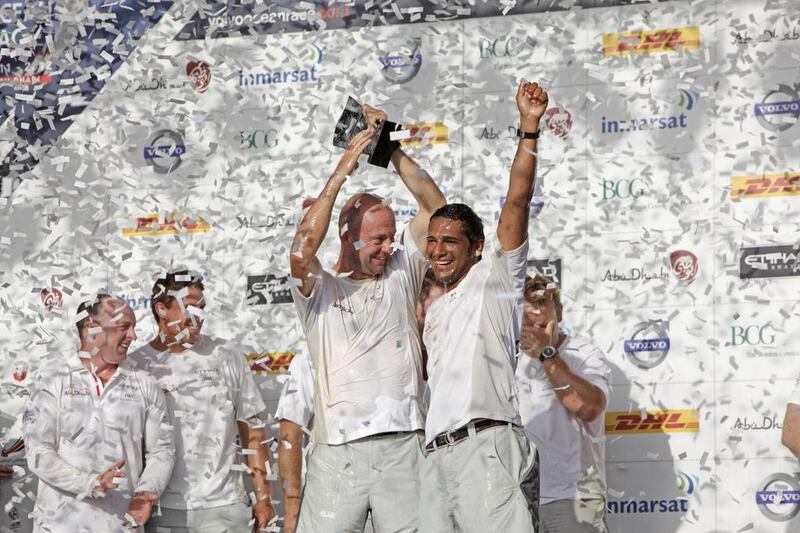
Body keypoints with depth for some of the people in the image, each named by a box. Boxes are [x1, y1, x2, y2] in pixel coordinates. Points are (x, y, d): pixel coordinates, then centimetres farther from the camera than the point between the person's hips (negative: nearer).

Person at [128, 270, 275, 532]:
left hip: (224, 509, 1)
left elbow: (252, 430, 9)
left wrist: (263, 498, 6)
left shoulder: (228, 357, 5)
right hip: (162, 512, -1)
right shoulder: (135, 365, 0)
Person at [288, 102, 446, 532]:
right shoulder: (319, 290, 6)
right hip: (338, 452, -2)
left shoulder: (400, 275, 14)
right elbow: (300, 254, -16)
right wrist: (341, 173, -14)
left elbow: (434, 205, 11)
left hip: (404, 446, 2)